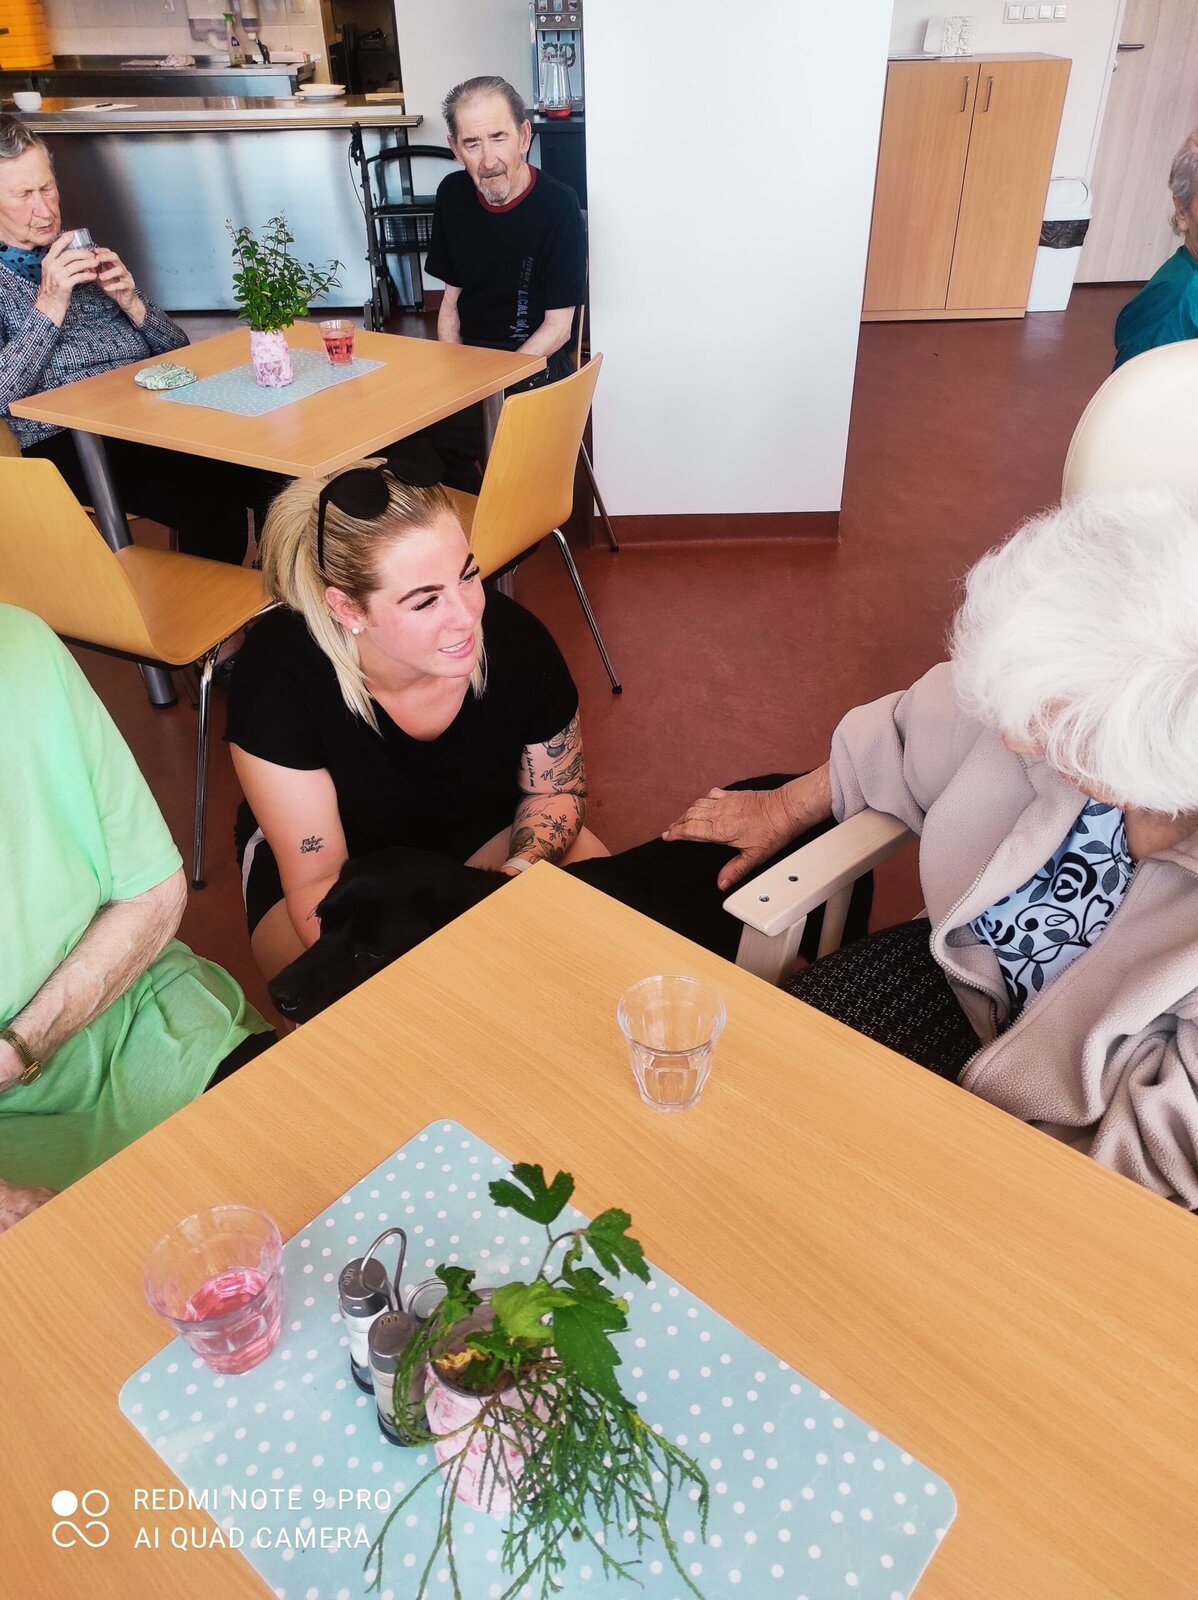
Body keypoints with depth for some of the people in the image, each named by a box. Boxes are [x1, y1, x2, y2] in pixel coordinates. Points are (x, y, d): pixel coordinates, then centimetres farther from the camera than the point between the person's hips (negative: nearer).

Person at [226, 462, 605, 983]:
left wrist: (519, 873, -28)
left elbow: (556, 790, -6)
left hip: (483, 834, 3)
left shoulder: (514, 640, -25)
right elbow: (316, 878, -26)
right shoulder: (277, 672, -32)